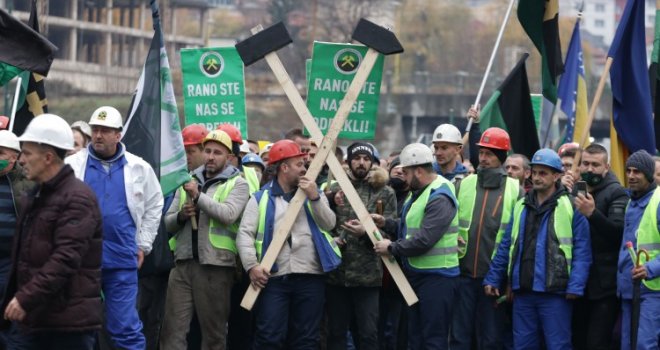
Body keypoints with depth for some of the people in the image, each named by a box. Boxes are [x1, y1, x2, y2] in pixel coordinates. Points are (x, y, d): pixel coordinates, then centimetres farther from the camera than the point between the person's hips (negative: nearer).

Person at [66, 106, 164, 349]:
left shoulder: (139, 168, 5)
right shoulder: (72, 165, 1)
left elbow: (154, 206, 14)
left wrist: (143, 245, 10)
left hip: (123, 259, 0)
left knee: (126, 326, 0)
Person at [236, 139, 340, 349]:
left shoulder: (313, 193, 16)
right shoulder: (261, 199, 6)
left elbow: (329, 224, 3)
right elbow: (245, 234, -1)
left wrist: (314, 198, -9)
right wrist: (252, 265, -15)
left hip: (311, 277, 3)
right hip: (273, 278, -3)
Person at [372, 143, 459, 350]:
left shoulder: (439, 198, -21)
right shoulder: (419, 192, 14)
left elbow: (424, 240, -26)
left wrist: (392, 248, -14)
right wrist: (386, 223, 9)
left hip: (436, 278, -11)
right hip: (416, 274, 11)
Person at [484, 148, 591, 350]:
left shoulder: (571, 207, -4)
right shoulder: (521, 206, 14)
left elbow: (582, 253, -8)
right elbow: (506, 248, 18)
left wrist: (575, 286, -16)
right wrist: (493, 279, 12)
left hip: (555, 294, -6)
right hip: (523, 292, 6)